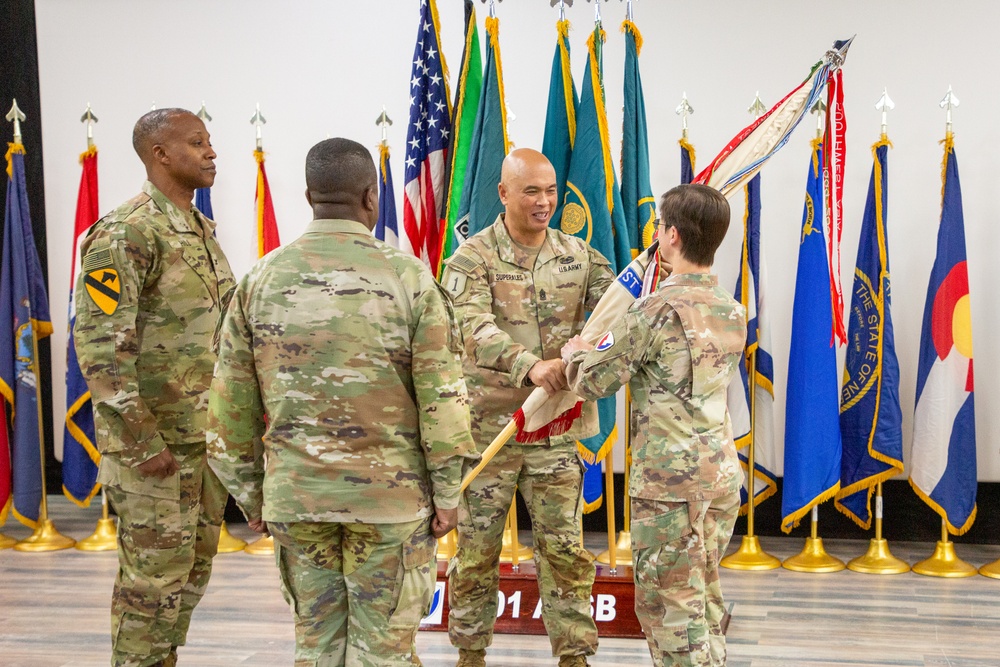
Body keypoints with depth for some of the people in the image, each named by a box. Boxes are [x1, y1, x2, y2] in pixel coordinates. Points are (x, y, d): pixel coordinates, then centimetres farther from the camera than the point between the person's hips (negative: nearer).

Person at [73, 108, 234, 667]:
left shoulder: (202, 231, 13)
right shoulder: (125, 235, -15)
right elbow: (100, 346, -21)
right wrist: (143, 444, -21)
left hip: (206, 436, 9)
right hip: (154, 441, -8)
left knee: (194, 566, 15)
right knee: (156, 573, -1)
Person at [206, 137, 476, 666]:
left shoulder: (261, 280, 2)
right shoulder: (407, 277, -7)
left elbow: (232, 405, 5)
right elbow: (442, 395, -8)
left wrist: (250, 494, 14)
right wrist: (446, 492, 0)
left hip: (294, 491, 3)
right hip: (388, 492, -3)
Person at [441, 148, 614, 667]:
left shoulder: (578, 255, 7)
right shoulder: (472, 258, -7)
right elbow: (477, 330, -22)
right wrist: (531, 366, -38)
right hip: (488, 425, -3)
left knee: (564, 548, 7)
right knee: (477, 548, 9)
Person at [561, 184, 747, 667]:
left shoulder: (657, 310, -15)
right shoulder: (733, 312, 9)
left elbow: (593, 381, -9)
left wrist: (574, 354, 13)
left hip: (669, 478, -8)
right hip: (722, 473, 8)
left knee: (670, 606, 0)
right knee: (704, 600, 18)